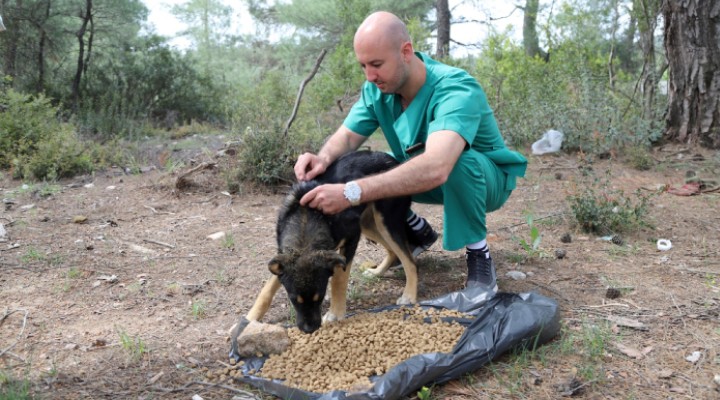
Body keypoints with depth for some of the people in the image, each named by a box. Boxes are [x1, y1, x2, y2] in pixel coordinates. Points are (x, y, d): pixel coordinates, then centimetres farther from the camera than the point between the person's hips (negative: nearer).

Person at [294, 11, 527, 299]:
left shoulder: (457, 90, -37)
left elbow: (435, 168, -52)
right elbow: (346, 137, -13)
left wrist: (352, 193, -57)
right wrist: (324, 159, -39)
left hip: (486, 178, -6)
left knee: (457, 161, -40)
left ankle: (478, 254, -15)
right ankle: (420, 232, 12)